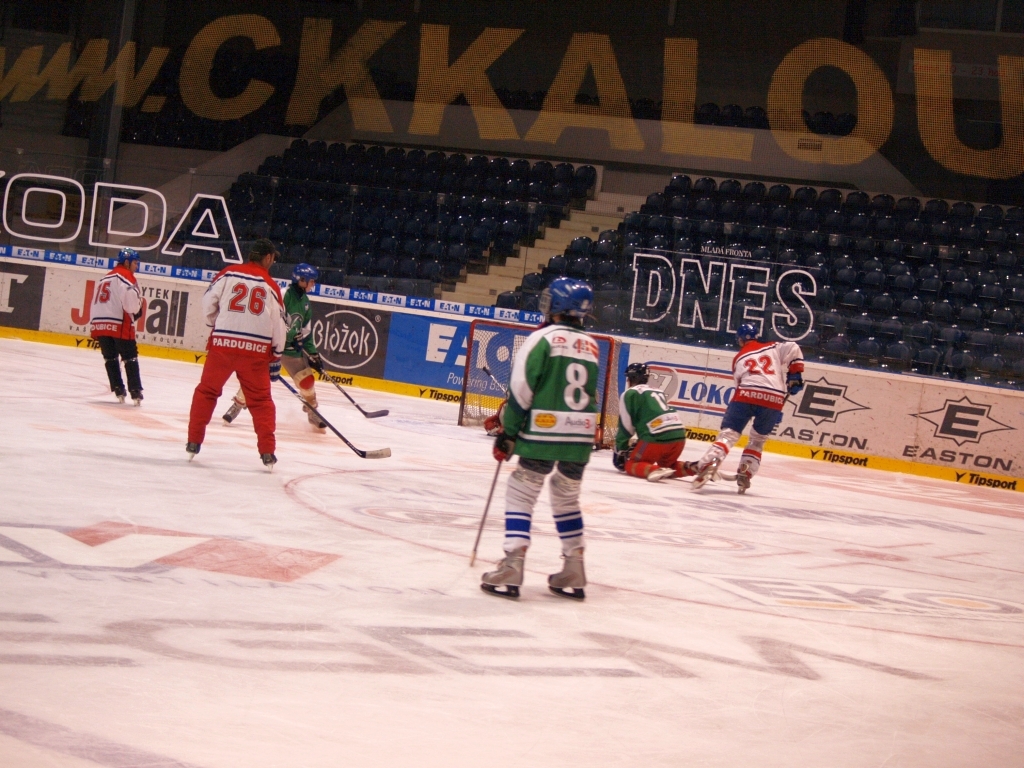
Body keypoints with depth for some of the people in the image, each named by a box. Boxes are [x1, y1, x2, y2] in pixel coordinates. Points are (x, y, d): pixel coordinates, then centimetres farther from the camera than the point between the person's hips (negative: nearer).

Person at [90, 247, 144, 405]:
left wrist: (94, 327, 24)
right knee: (130, 358, 0)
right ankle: (135, 392, -4)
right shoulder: (125, 275, -1)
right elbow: (130, 298, -18)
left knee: (110, 357, 13)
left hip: (99, 323, 7)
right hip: (119, 324, -7)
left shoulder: (106, 277, 25)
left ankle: (119, 390, 9)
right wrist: (137, 309, 2)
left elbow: (96, 303, 24)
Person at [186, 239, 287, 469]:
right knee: (260, 400, 9)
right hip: (256, 348, 0)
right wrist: (276, 357, 15)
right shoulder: (271, 286, 5)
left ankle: (194, 443, 14)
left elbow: (208, 303, 0)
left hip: (223, 343, 0)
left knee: (207, 391, 16)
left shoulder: (228, 273, 3)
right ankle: (267, 453, 2)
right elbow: (278, 325, 6)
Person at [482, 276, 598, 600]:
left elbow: (521, 390, -9)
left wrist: (507, 433, -3)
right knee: (567, 498, 19)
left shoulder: (543, 338, -7)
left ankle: (511, 569, -6)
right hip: (581, 437, 6)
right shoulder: (590, 346, 12)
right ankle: (574, 574, 18)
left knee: (521, 494, 2)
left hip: (542, 433, -6)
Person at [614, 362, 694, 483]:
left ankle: (653, 471, -24)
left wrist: (619, 452, 12)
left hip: (657, 437, -7)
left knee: (631, 465, 7)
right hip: (678, 436, 7)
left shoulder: (629, 394, 7)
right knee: (666, 465, 30)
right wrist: (638, 446, 36)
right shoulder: (658, 392, 27)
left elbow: (625, 427, 4)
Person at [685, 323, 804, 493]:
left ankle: (708, 464, -23)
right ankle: (744, 474, 4)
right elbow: (793, 349, 5)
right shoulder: (773, 347, 20)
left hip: (746, 396, -1)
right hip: (774, 399, 1)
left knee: (728, 434, 0)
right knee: (757, 440, 19)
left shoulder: (738, 359, 22)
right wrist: (795, 374, 13)